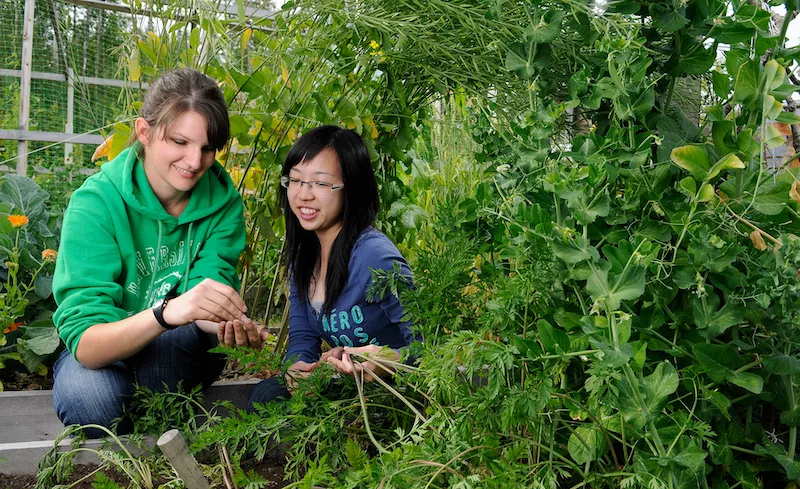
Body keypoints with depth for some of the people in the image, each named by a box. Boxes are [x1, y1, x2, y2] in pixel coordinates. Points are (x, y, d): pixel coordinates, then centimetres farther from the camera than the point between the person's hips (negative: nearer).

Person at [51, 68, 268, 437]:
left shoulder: (223, 201, -10)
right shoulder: (96, 203, -21)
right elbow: (86, 344, -29)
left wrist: (229, 325, -44)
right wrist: (167, 312, -49)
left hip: (183, 354, 1)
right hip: (105, 355, -1)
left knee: (166, 347, -33)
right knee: (86, 396, -34)